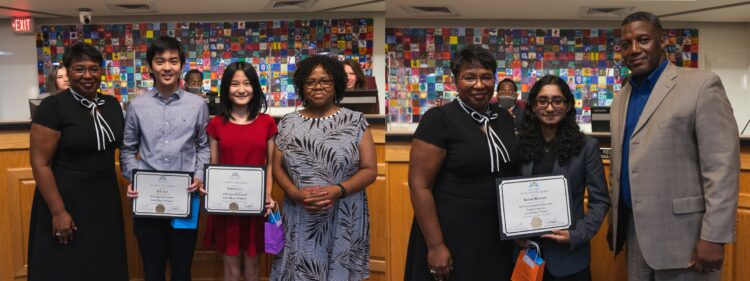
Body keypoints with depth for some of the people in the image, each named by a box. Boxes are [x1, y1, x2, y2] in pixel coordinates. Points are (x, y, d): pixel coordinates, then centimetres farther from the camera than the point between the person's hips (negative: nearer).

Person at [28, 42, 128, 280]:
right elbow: (40, 163, -14)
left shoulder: (112, 104, 5)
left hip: (106, 200, 6)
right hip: (67, 200, -5)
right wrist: (58, 212, -17)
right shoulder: (53, 106, -13)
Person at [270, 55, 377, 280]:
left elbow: (369, 170, -2)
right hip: (299, 219, 2)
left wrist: (338, 190, -17)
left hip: (344, 219, -1)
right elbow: (277, 167, 7)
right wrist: (295, 193, -12)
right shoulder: (288, 123, 6)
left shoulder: (355, 122, 0)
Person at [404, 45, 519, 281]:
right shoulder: (438, 119, -12)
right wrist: (435, 245, -17)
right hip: (452, 233, -5)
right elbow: (419, 185, -15)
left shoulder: (505, 118, 6)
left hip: (498, 234, 6)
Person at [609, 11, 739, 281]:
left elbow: (722, 166, -13)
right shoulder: (621, 99, 12)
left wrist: (713, 237, -17)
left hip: (681, 233, -6)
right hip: (634, 229, 6)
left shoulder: (701, 85, -8)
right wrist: (615, 221, 15)